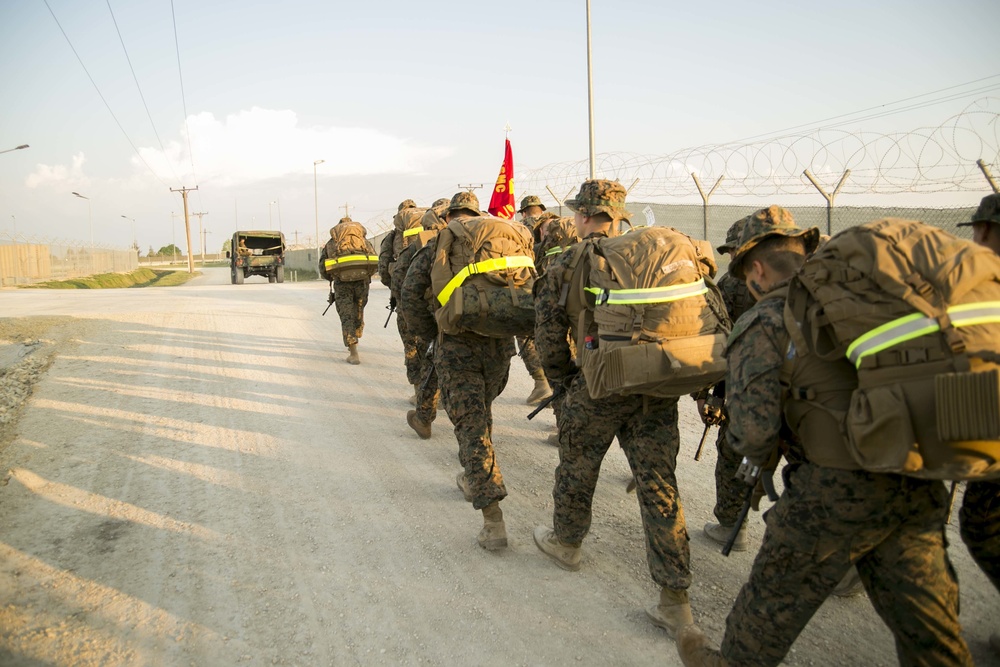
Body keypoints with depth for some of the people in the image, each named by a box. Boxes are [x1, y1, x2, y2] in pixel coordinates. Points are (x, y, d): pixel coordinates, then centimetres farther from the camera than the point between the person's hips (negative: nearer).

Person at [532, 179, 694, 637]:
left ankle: (565, 543, 45)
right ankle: (675, 601, 13)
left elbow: (549, 334, -1)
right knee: (659, 488, 7)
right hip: (658, 391, 4)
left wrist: (563, 381, 14)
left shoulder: (566, 264, -1)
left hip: (598, 389, -3)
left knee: (577, 471, 20)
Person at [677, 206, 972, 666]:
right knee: (923, 616, 18)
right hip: (921, 486, 6)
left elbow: (753, 425, -15)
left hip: (840, 487, -5)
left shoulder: (762, 322, -8)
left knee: (777, 593, 16)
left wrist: (758, 455, 6)